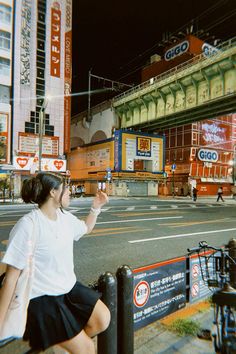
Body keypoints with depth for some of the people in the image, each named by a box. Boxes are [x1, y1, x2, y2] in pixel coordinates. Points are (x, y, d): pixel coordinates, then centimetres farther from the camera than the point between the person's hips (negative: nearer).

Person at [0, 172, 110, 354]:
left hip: (69, 288, 7)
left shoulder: (65, 217, -1)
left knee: (103, 320, -5)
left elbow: (87, 228, 21)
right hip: (42, 299, -7)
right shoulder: (28, 225, -23)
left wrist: (96, 207, 6)